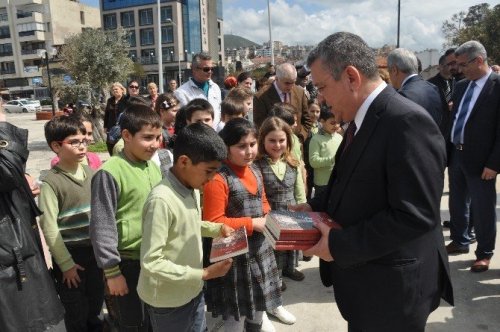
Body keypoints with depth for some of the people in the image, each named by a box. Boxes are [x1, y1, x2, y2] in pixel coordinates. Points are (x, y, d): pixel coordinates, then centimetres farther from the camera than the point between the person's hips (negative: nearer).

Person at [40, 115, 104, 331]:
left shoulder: (91, 173, 1)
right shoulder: (51, 182, -15)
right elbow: (49, 228, -15)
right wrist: (66, 264, -12)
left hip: (95, 251, 5)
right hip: (71, 256, -5)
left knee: (96, 304, 22)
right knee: (76, 313, 13)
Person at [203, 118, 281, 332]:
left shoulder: (255, 171, 4)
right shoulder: (218, 178, -21)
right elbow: (213, 223, -23)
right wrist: (252, 223, -23)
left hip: (260, 248, 8)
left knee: (258, 304, 25)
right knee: (236, 312, 10)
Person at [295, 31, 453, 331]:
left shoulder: (407, 121, -24)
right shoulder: (362, 119, 6)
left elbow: (414, 215, -28)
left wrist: (339, 245, -24)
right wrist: (316, 206, 2)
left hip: (391, 287, -8)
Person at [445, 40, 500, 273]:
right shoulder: (461, 86, 10)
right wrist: (447, 152, 9)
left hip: (480, 160, -6)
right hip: (456, 155, 7)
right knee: (457, 204, 18)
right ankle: (459, 242, 36)